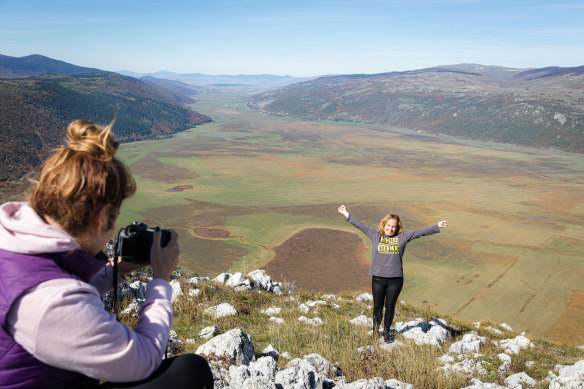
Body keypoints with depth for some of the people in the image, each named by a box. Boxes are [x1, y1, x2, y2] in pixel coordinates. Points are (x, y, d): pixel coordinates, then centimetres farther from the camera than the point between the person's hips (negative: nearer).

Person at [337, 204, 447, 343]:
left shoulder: (403, 237, 4)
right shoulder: (375, 235, 4)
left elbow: (421, 232, 5)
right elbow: (360, 225, 7)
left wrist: (437, 226, 2)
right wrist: (346, 214, 9)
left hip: (395, 279, 0)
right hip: (378, 278, 0)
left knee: (390, 307, 10)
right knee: (377, 306, 11)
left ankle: (387, 331, 29)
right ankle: (375, 330, 31)